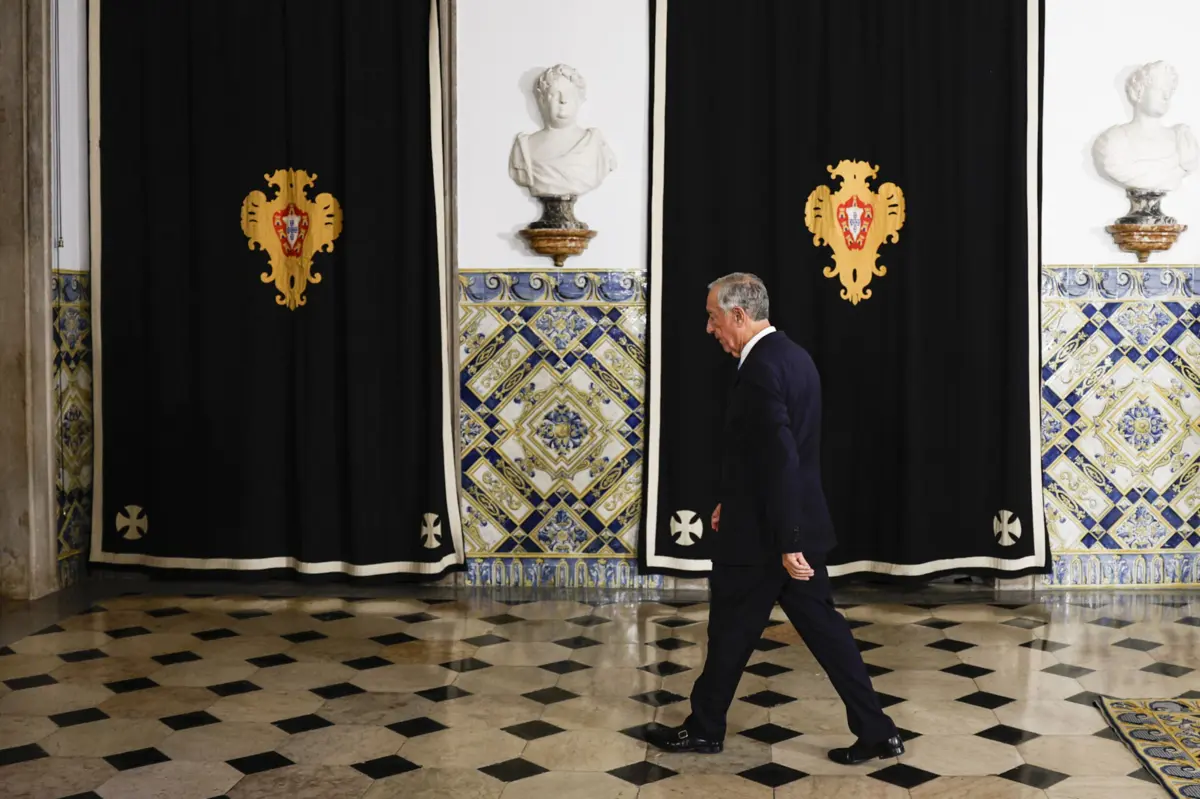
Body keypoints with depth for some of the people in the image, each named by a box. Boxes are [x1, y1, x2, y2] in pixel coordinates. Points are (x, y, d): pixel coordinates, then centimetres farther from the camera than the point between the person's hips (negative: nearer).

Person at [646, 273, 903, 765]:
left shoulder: (760, 368, -21)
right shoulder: (792, 355, 10)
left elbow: (781, 459, -26)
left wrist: (787, 543, -24)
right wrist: (734, 501, 23)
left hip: (763, 533, -9)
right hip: (798, 524, 9)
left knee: (731, 633, 8)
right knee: (821, 625, 12)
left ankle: (704, 729, 25)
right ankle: (877, 732, 14)